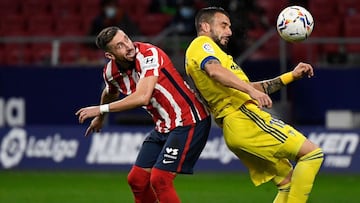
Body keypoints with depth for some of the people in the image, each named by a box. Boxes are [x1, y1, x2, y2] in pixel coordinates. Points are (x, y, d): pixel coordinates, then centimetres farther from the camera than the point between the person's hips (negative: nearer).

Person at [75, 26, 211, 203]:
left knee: (159, 180, -17)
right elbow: (110, 93, 26)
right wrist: (100, 118, 43)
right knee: (136, 179, 8)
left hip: (188, 121, -8)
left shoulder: (149, 55, -23)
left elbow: (142, 97, -34)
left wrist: (101, 109, -24)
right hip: (163, 127, 8)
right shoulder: (111, 71, 0)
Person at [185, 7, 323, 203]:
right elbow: (214, 70, -22)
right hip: (244, 117, -10)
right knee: (312, 153, -10)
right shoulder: (202, 44, 2)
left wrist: (290, 76, 30)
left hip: (232, 131, 10)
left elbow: (250, 87, 33)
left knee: (287, 182, 11)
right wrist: (251, 90, -32)